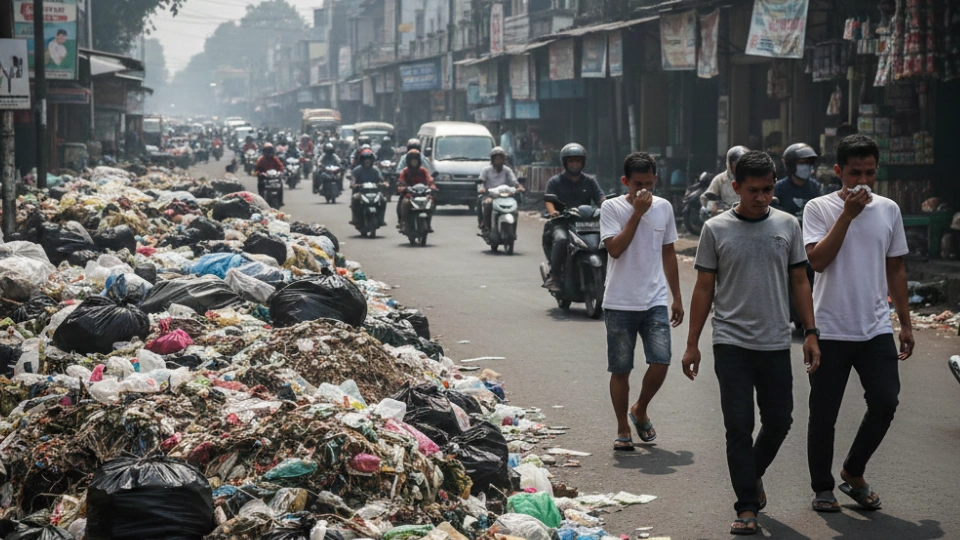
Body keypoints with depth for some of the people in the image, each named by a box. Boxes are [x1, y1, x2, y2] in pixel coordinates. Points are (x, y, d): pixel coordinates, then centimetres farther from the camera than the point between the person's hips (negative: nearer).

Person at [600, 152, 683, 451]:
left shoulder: (664, 207, 8)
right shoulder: (612, 208, -4)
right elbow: (615, 248, -18)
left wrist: (677, 298, 16)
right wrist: (637, 213, -18)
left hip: (655, 302, 3)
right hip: (620, 304, -3)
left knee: (661, 362, -10)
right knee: (620, 369, 3)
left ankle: (640, 410, 17)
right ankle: (623, 429, 18)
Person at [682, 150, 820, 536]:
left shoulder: (787, 225, 5)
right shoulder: (716, 230, -1)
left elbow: (799, 282, 9)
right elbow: (704, 288, 3)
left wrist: (810, 333, 3)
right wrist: (692, 344, 2)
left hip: (775, 344, 2)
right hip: (732, 344, -2)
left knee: (778, 421, 8)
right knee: (739, 427, -3)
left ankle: (753, 474, 36)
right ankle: (747, 507, 4)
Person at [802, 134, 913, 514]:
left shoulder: (888, 210, 7)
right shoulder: (819, 209, -4)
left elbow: (895, 270, 14)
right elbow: (818, 260, -18)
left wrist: (905, 323, 12)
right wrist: (848, 214, -21)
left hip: (876, 329, 3)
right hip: (830, 330, -3)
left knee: (885, 401, -8)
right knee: (824, 414, 3)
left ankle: (853, 474, 14)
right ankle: (822, 488, 21)